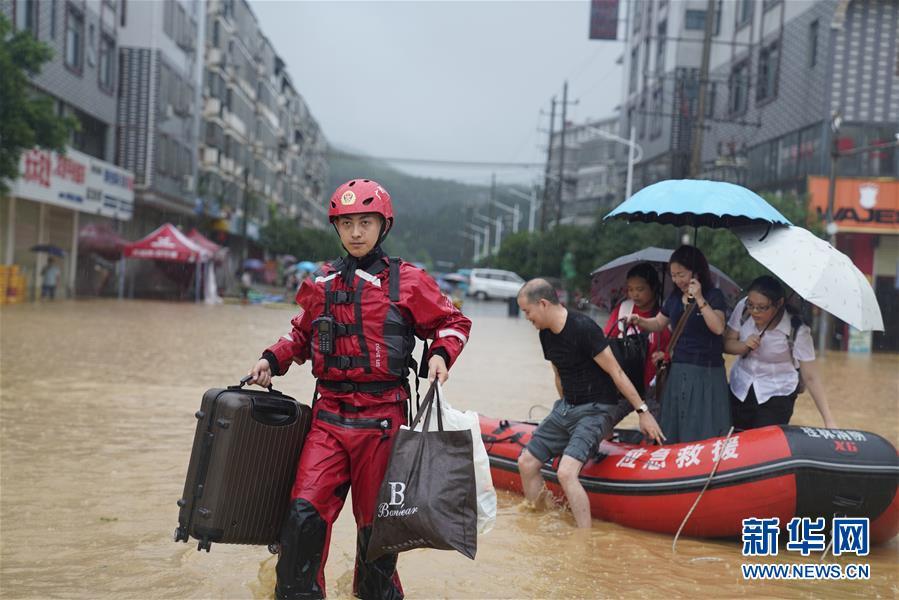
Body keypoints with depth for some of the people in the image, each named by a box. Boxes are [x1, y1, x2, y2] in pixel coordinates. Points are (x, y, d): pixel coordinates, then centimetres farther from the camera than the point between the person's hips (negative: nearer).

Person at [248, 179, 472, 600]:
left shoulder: (406, 281, 0)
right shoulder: (322, 283, 10)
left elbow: (453, 322, 7)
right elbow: (302, 334, 23)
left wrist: (441, 353, -11)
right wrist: (273, 360, 7)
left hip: (381, 418, -2)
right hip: (330, 414, 3)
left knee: (376, 520, 8)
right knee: (305, 512, -10)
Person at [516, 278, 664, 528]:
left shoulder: (583, 328, -21)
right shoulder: (546, 334, 6)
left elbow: (615, 372, -18)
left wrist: (643, 411, -17)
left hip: (595, 411, -9)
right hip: (565, 407, 9)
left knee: (566, 472, -25)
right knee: (526, 463, 5)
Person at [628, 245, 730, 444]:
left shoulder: (713, 295, -7)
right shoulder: (674, 297, 10)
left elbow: (718, 328, -21)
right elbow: (659, 323, 21)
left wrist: (700, 299, -23)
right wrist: (639, 321, 1)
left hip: (706, 372, -6)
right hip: (678, 370, 6)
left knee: (703, 432, -4)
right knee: (675, 429, 9)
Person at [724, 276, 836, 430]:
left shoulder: (797, 330, -23)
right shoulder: (743, 308, -14)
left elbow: (810, 377, -20)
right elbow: (727, 343, -2)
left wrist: (829, 421, -23)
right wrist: (744, 345, -25)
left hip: (777, 395, -3)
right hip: (740, 390, 4)